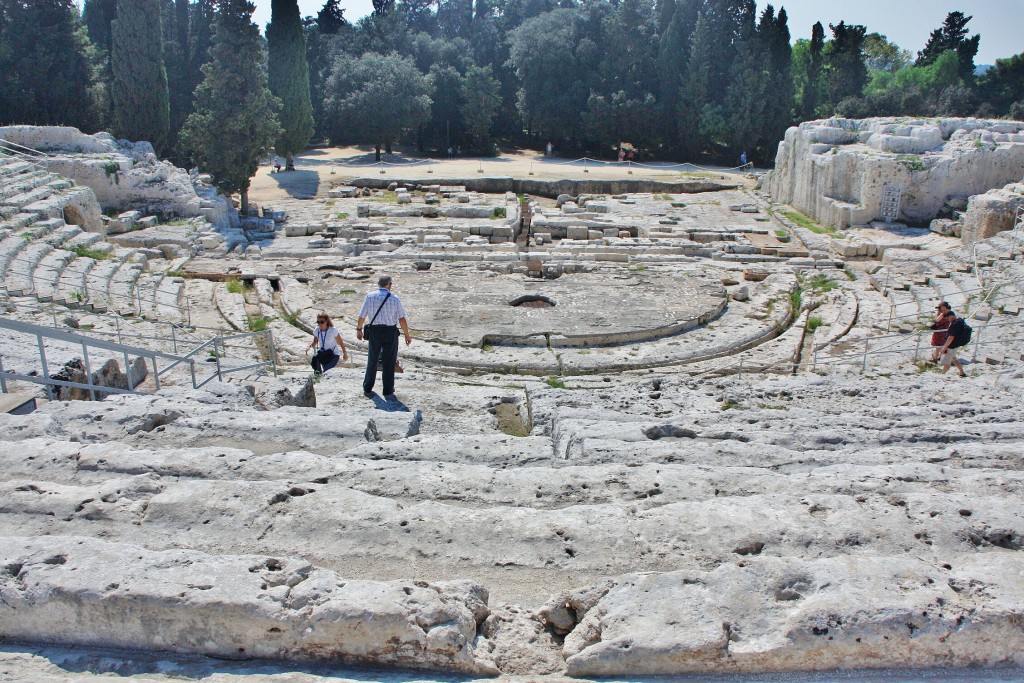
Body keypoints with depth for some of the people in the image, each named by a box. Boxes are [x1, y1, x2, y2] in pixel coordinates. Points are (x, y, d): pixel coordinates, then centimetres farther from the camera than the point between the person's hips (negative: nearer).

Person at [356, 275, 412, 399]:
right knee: (389, 363, 7)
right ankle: (388, 393, 10)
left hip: (374, 331, 2)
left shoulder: (370, 296, -3)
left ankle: (367, 389, 25)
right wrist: (407, 335, 1)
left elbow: (362, 316, -1)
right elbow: (402, 319, -8)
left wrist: (359, 329, 15)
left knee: (372, 361, 16)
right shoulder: (394, 299, -7)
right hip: (390, 332, -2)